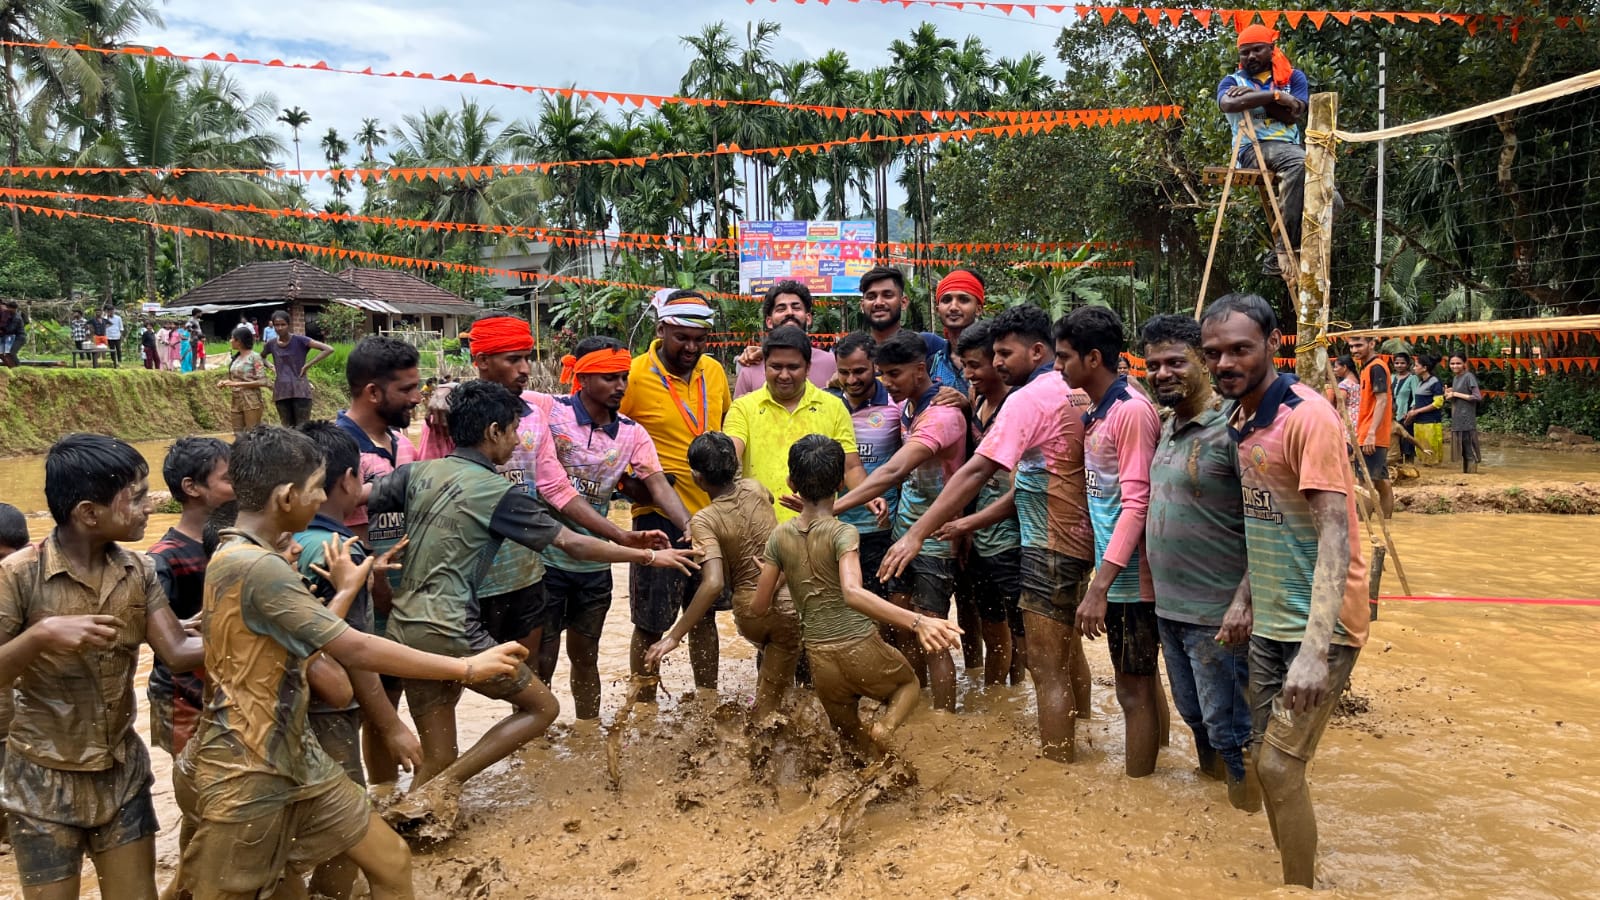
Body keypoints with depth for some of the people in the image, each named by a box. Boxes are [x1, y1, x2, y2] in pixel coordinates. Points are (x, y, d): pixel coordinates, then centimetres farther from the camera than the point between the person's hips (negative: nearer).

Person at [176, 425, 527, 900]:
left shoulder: (251, 557, 7)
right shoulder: (256, 567, -25)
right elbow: (357, 650, -26)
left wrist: (344, 593, 10)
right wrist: (467, 668, -20)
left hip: (295, 757, 9)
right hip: (244, 774, -9)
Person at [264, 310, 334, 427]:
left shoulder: (299, 340, -8)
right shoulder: (271, 344, 4)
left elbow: (328, 349, -15)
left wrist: (308, 365, -14)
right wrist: (271, 367, 7)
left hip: (300, 391, -4)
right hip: (281, 392, 4)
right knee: (287, 429, 9)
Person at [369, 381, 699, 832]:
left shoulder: (418, 472, 7)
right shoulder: (499, 493, -9)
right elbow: (573, 544, -7)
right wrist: (648, 556, 1)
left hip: (403, 627, 7)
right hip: (451, 632, -7)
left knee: (436, 757, 16)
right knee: (542, 707, 9)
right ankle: (442, 786, 0)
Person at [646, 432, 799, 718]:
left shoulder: (703, 521, -16)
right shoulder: (755, 489, -3)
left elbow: (714, 583, -28)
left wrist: (674, 637, -26)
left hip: (749, 614, -1)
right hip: (788, 603, 1)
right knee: (771, 698, 6)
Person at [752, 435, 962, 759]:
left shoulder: (780, 536, -2)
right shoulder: (843, 534, -15)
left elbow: (759, 607, 3)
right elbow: (853, 593, -33)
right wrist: (917, 622, -42)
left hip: (821, 662, 4)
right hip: (862, 650, -4)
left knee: (854, 742, 26)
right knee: (909, 683, 28)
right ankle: (885, 725, 0)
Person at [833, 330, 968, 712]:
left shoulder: (942, 414, -23)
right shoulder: (904, 405, 5)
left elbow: (893, 472, -34)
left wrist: (831, 507, -40)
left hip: (934, 539, -8)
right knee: (904, 632, 13)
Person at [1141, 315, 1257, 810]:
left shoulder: (1230, 429, -16)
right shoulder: (1167, 428, 9)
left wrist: (1243, 601, -25)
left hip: (1217, 614, -8)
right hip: (1169, 604, 8)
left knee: (1227, 724, 4)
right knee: (1193, 713, 21)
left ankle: (1249, 816, 21)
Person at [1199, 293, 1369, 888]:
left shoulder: (1306, 416, -19)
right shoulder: (1240, 417, 6)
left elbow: (1334, 534, -24)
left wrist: (1316, 650, -31)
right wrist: (1244, 600, 16)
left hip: (1318, 626, -8)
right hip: (1269, 621, 8)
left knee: (1280, 769, -6)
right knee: (1266, 758, 13)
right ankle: (1291, 872, 30)